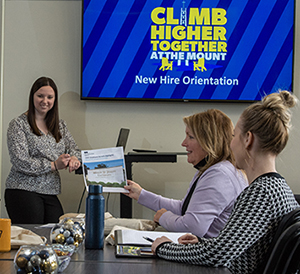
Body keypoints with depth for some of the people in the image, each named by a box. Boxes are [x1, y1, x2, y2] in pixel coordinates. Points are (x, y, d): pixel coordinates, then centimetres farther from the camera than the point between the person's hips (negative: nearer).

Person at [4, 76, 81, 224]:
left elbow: (74, 149, 15)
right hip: (23, 191, -5)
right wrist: (53, 165, -16)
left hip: (51, 194, 5)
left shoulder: (59, 125, 16)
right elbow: (20, 162, -12)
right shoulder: (18, 124, -3)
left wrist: (74, 158, -10)